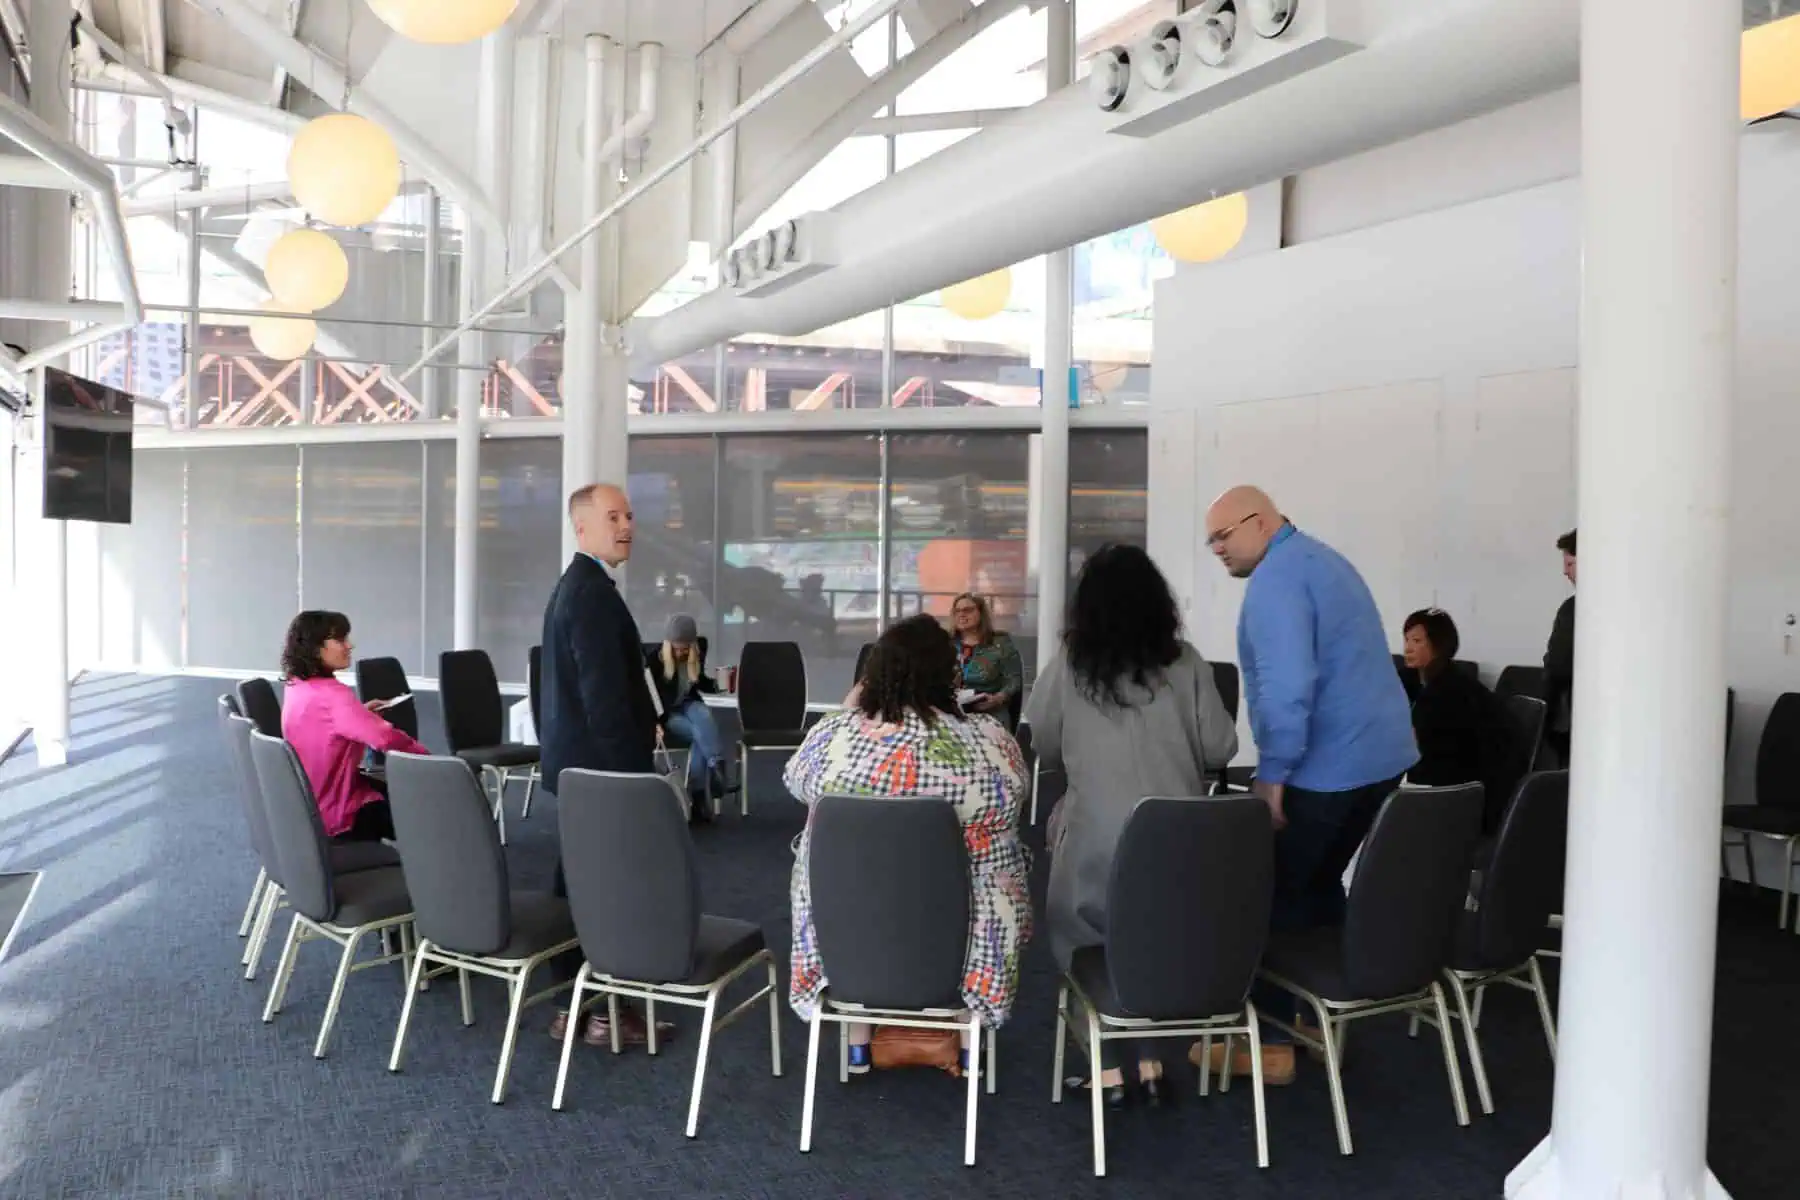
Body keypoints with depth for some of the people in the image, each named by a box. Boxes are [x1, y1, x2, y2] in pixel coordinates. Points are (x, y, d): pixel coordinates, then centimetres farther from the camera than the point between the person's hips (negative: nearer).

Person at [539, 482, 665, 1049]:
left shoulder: (573, 585, 15)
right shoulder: (594, 593, -18)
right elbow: (605, 694, -23)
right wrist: (633, 771, -20)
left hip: (577, 760, 11)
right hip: (599, 764, -11)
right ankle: (602, 1011, 6)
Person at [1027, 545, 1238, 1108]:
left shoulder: (1069, 664, 0)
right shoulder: (1184, 663, 3)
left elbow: (1043, 744, 11)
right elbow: (1220, 749, 4)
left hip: (1098, 839, -2)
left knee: (1085, 940, 17)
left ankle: (1108, 1068, 15)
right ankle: (1150, 1062, 24)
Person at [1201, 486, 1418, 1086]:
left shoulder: (1276, 578, -15)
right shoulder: (1325, 560, 17)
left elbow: (1286, 686, -26)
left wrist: (1271, 773, -21)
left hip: (1325, 769, -10)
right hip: (1382, 755, 10)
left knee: (1269, 898, 0)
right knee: (1319, 886, 21)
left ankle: (1269, 1043, 6)